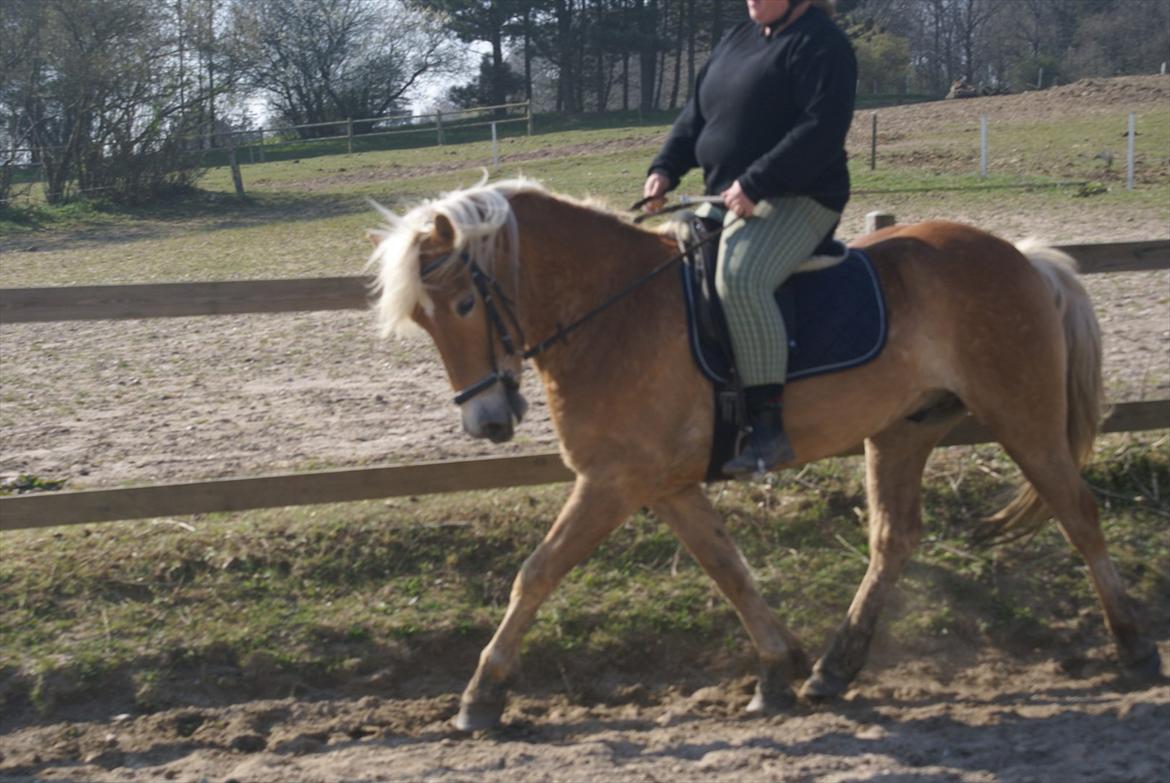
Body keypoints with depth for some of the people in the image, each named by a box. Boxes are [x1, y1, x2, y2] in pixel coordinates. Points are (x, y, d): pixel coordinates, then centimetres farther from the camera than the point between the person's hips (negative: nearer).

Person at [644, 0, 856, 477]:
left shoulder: (819, 43, -10)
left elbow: (821, 130, -21)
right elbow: (697, 112, 18)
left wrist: (754, 183, -27)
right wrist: (665, 169, 2)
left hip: (796, 200, -10)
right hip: (727, 199, 10)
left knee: (738, 278, -36)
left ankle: (768, 427, -33)